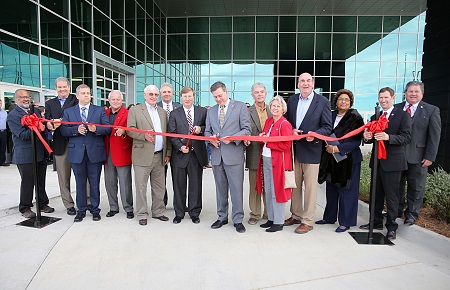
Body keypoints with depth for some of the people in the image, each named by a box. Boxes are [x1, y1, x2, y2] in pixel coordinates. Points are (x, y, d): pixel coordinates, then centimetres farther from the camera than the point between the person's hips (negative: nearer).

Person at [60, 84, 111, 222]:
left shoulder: (100, 110, 6)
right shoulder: (68, 111, 10)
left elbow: (108, 128, -1)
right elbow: (63, 130, 1)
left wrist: (96, 129, -18)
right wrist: (76, 130, -16)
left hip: (95, 152, -1)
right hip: (77, 153, 1)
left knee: (95, 183, 7)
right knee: (80, 183, 11)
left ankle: (95, 210, 20)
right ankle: (81, 210, 24)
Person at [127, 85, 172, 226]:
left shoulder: (163, 112, 14)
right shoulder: (135, 110, 1)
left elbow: (167, 134, 13)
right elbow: (130, 130, -6)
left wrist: (168, 153, 9)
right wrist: (144, 135, -24)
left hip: (159, 156, 4)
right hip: (143, 156, -4)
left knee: (159, 186, 12)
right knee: (141, 186, 4)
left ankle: (158, 212, 27)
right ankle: (142, 214, 18)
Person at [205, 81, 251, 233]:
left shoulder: (240, 106, 2)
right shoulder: (211, 111, 16)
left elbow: (247, 129, -3)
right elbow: (207, 131, 19)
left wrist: (232, 138, -17)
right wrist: (211, 139, -4)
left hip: (234, 155, -4)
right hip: (217, 156, 5)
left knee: (236, 189, 0)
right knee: (220, 189, 14)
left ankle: (238, 220, 14)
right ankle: (222, 217, 28)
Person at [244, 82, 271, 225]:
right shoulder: (247, 112, 2)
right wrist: (245, 140, -20)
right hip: (254, 154, -2)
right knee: (254, 186, 7)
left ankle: (269, 213, 25)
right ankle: (255, 214, 20)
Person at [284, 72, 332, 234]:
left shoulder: (323, 102, -3)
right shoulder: (292, 100, 9)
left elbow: (327, 127, -4)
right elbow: (286, 121, 13)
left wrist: (315, 135, -22)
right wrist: (291, 131, -7)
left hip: (311, 150, -4)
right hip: (294, 149, 4)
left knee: (310, 187, 3)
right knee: (295, 185, 14)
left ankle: (308, 221, 16)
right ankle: (296, 215, 30)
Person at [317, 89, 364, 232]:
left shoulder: (355, 118, -6)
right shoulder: (331, 116, 10)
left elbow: (356, 140, -12)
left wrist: (337, 148, -20)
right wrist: (328, 146, -4)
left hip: (348, 159, -5)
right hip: (331, 159, 5)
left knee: (346, 191, 2)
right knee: (331, 190, 13)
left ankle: (346, 222, 14)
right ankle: (329, 217, 27)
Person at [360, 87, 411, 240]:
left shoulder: (402, 115, -3)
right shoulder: (375, 117, 13)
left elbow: (406, 137, -12)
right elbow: (370, 138, 11)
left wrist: (388, 137, -28)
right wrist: (367, 137, -13)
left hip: (392, 161, -5)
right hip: (377, 160, 6)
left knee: (391, 195, 2)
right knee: (376, 194, 14)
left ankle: (391, 227, 14)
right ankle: (376, 222, 27)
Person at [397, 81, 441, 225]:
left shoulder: (432, 110, 1)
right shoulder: (396, 109, 6)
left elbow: (434, 135, -3)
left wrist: (430, 157, -9)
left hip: (417, 157, -2)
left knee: (416, 187, 9)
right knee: (397, 185, 13)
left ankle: (412, 213, 24)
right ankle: (397, 211, 29)